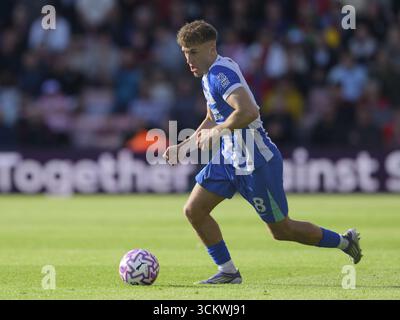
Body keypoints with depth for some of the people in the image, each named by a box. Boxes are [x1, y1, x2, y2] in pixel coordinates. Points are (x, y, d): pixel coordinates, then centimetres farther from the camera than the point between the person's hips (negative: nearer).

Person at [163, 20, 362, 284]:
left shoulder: (220, 72, -21)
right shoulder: (211, 74, 10)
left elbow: (248, 111, -36)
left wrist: (216, 131, -22)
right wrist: (182, 147, 17)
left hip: (256, 163, -10)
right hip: (229, 160, 10)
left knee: (282, 229, 3)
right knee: (194, 210, 1)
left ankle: (344, 241, 23)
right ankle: (228, 272, 10)